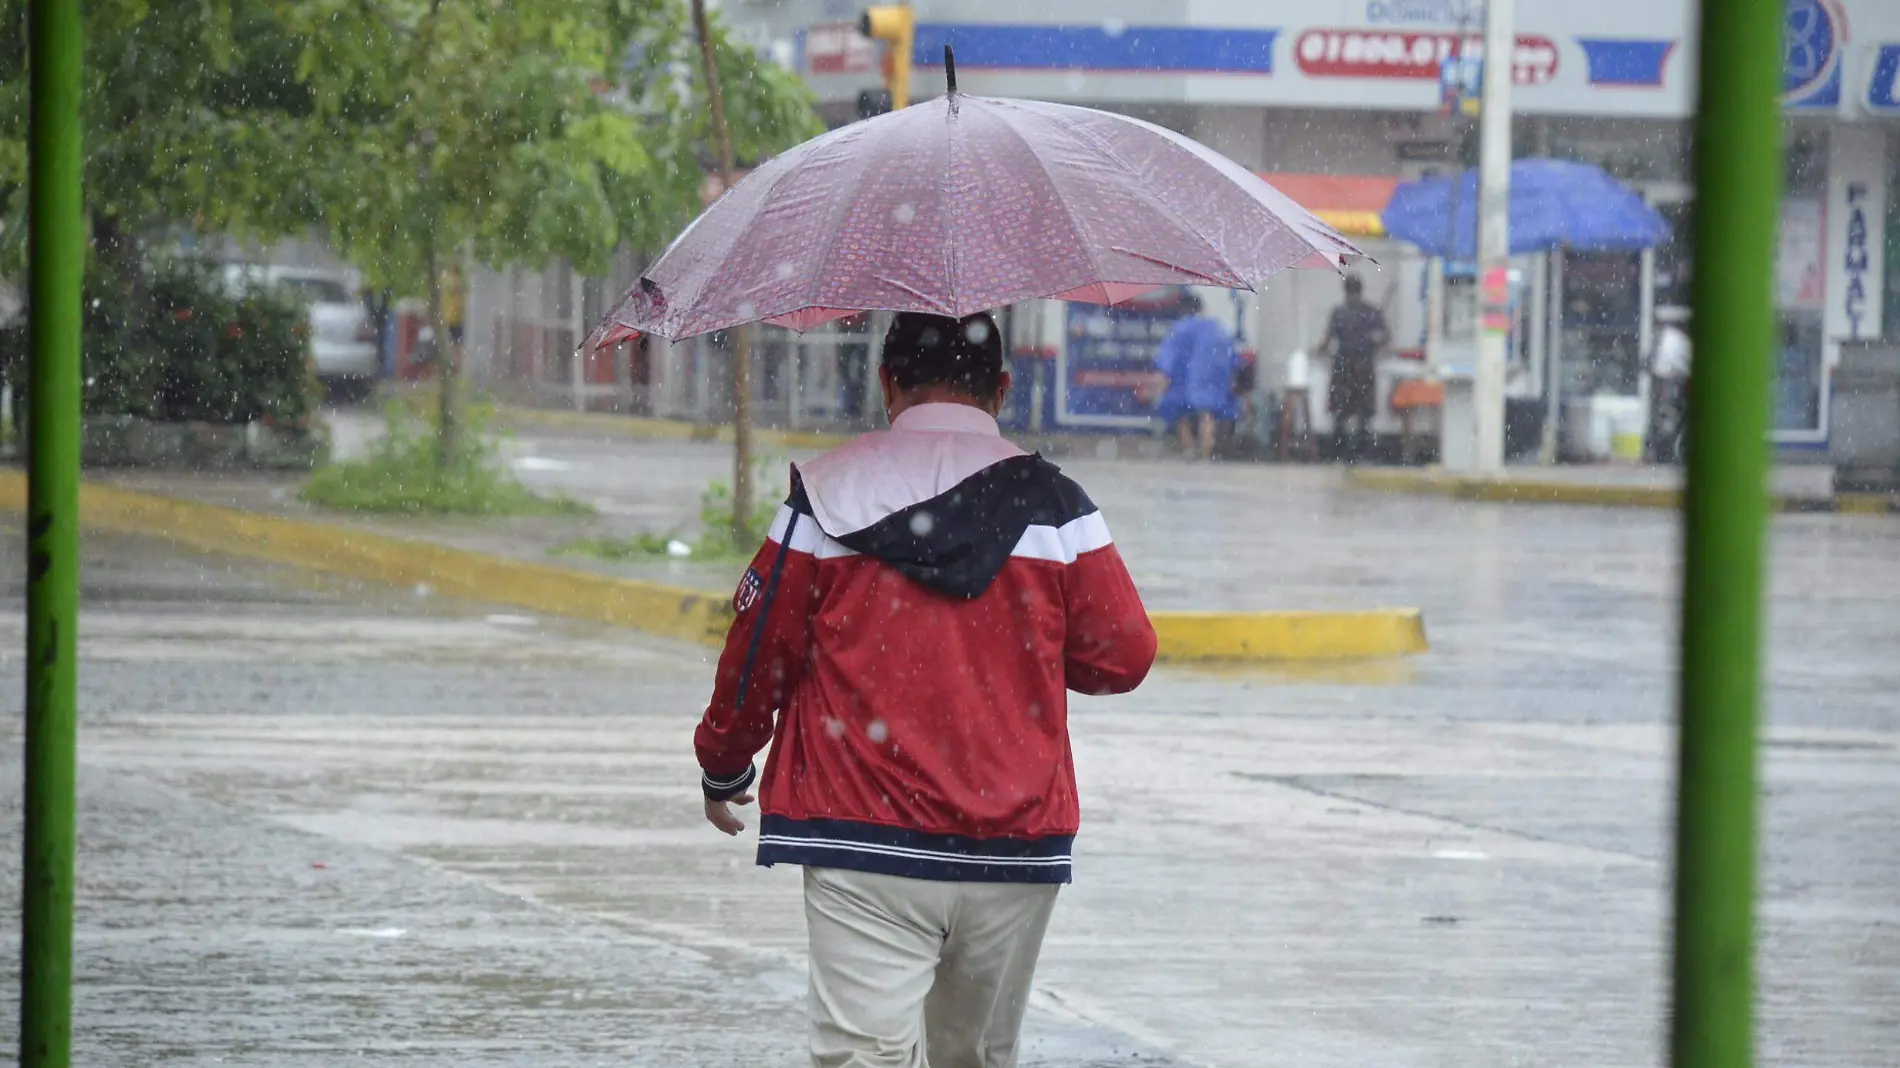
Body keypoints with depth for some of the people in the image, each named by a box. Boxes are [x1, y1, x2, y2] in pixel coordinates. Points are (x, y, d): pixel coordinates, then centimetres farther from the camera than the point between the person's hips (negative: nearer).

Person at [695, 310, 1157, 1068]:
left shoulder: (827, 496, -2)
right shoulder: (1052, 504, 2)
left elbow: (758, 653, 2)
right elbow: (1123, 656, 3)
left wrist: (724, 767, 19)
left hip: (863, 848, -3)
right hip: (1014, 850, 3)